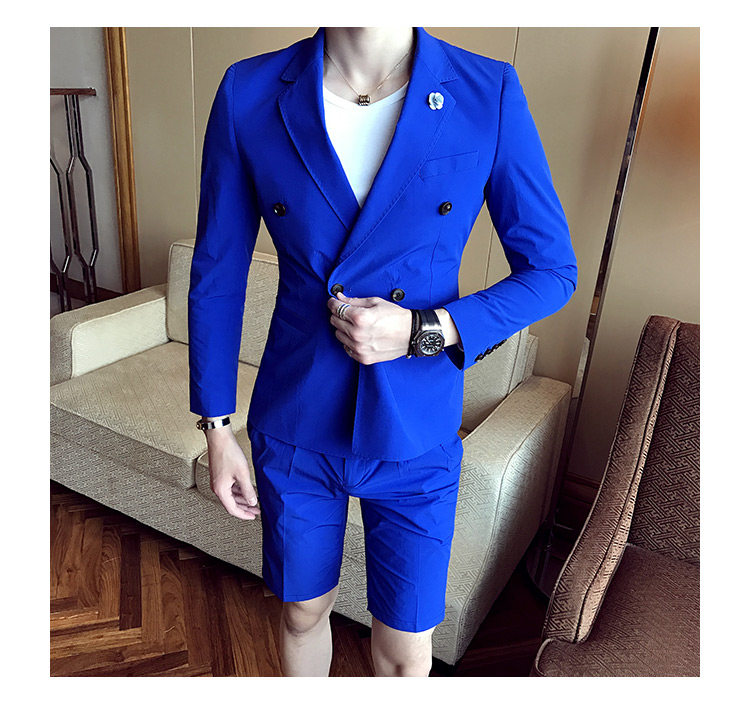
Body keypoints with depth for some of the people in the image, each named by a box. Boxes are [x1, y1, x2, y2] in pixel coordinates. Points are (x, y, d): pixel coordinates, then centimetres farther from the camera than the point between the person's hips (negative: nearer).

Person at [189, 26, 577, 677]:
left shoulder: (489, 95, -12)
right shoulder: (249, 95, -9)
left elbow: (551, 271, -5)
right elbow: (216, 276, -2)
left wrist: (425, 329, -20)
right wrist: (217, 428, 2)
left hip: (414, 437, 0)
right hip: (296, 429, 1)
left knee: (406, 656, 15)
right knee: (305, 610, 25)